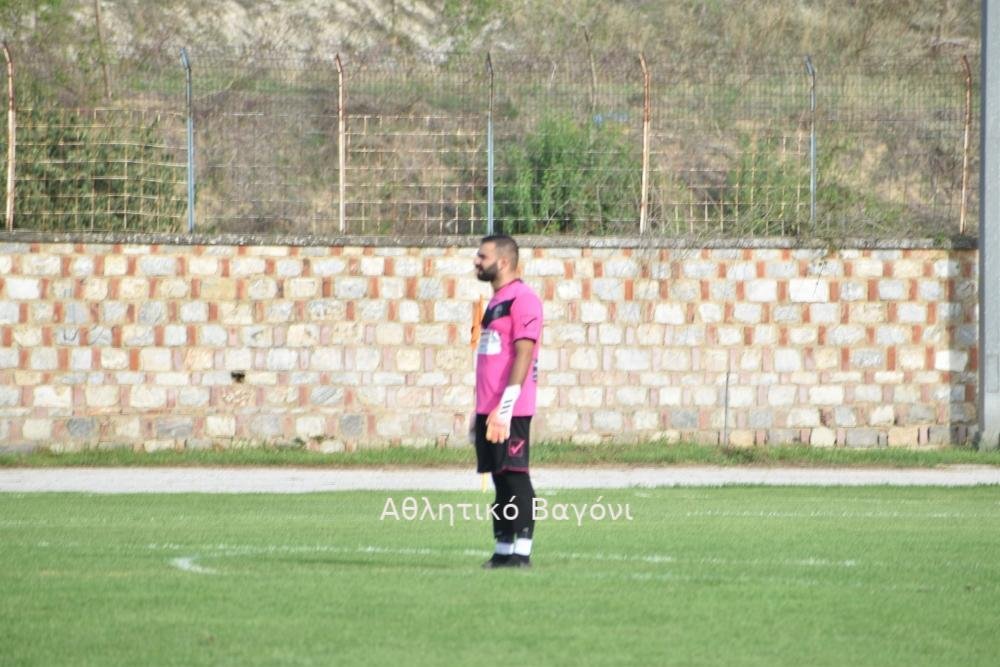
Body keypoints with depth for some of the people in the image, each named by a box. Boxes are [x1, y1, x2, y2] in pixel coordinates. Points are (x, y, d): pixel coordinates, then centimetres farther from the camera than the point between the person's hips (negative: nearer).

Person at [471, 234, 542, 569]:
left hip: (510, 411, -9)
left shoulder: (523, 300, -11)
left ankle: (521, 552, -8)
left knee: (515, 478, -8)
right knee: (500, 480, 9)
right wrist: (480, 410, 23)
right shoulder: (495, 302, 20)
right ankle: (503, 551, 10)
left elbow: (523, 357, -18)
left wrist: (504, 408, -22)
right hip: (489, 410, 9)